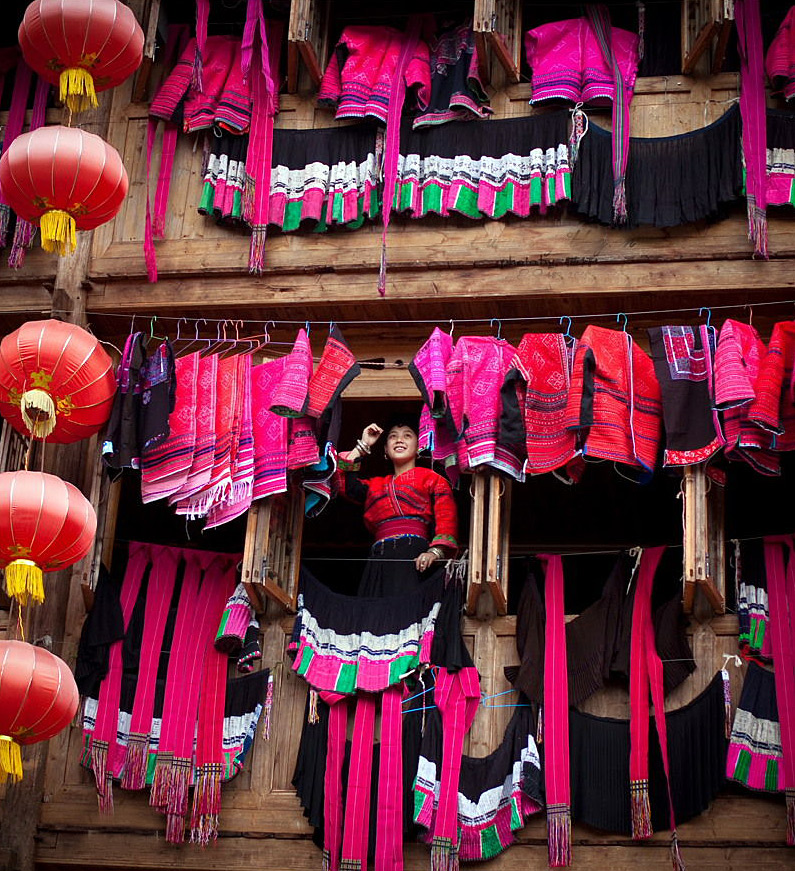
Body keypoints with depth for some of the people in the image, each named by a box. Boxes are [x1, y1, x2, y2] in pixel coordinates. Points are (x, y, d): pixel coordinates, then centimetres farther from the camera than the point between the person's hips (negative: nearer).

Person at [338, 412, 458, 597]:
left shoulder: (431, 478, 17)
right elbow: (344, 483, 14)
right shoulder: (375, 485, 31)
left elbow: (447, 521, 3)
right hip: (377, 561, 4)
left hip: (414, 558, -4)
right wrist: (363, 446, 23)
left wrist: (435, 552, -16)